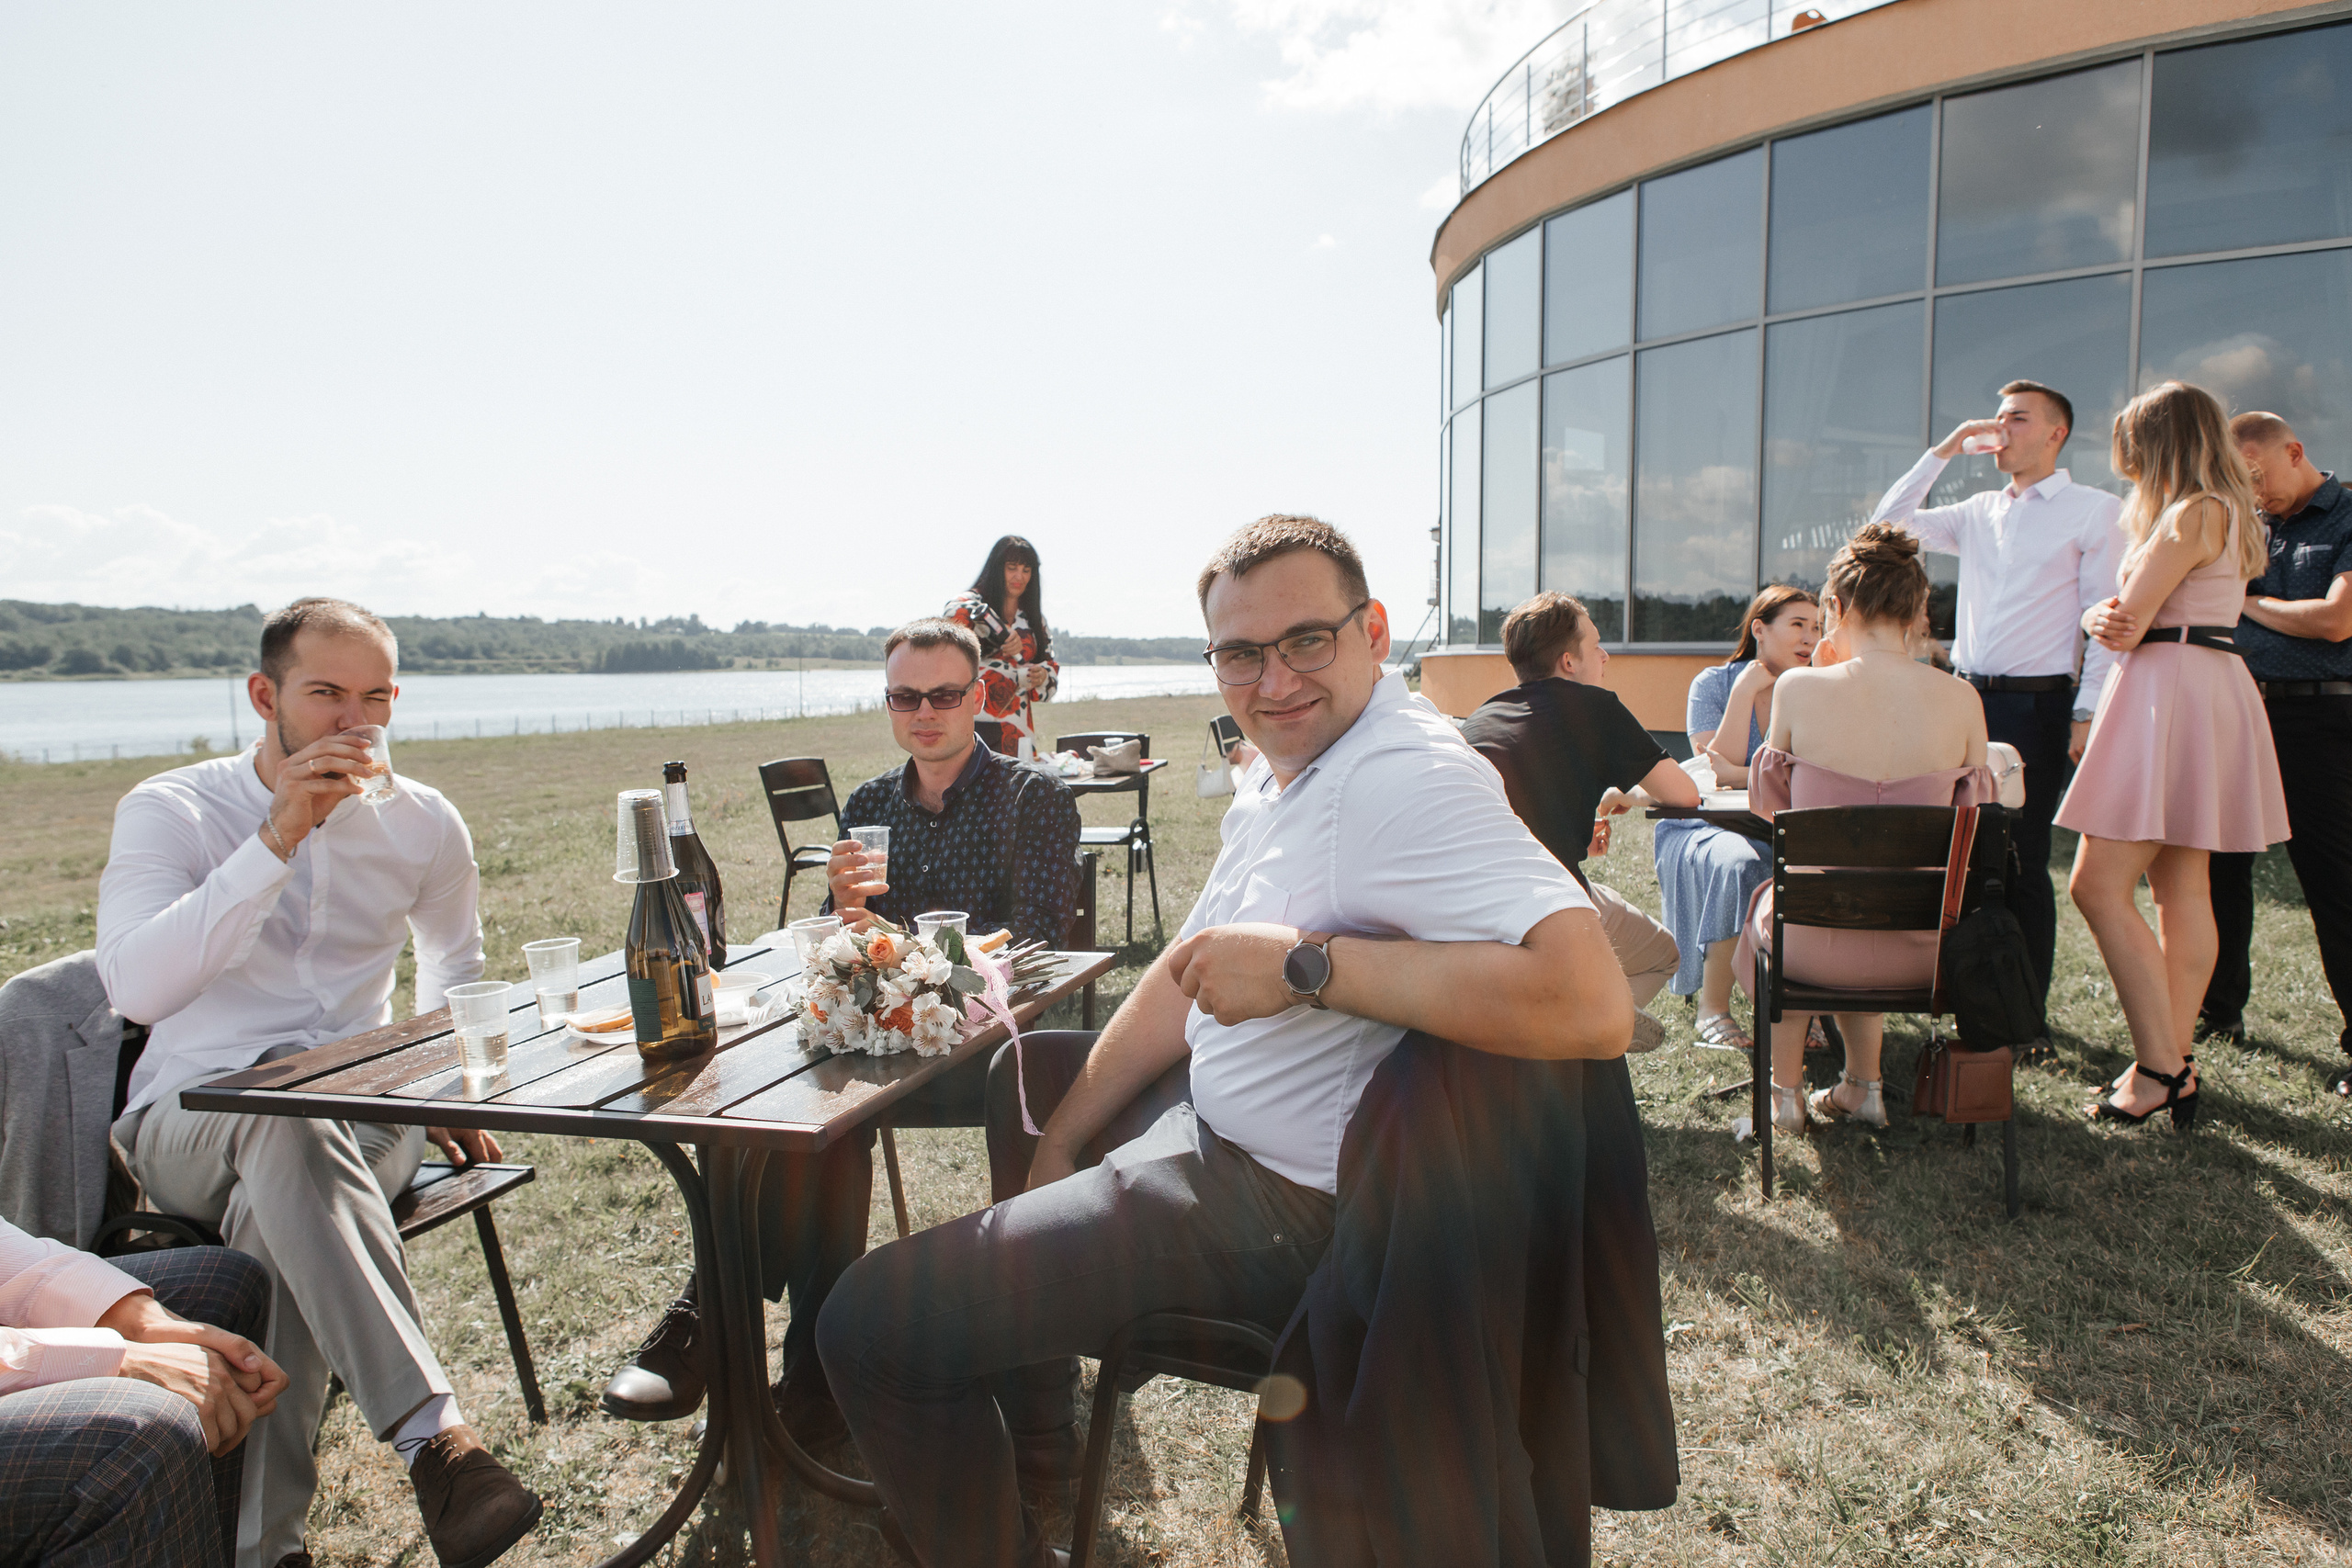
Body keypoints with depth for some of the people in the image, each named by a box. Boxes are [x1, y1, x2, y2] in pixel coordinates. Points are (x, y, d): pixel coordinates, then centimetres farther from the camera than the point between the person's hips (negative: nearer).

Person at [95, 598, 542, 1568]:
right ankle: (431, 1432, -47)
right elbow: (134, 987, -17)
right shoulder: (169, 810, 0)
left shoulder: (422, 823, 9)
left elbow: (454, 963, 28)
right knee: (285, 1111, -39)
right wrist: (278, 838, -23)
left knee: (280, 1221, -35)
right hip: (193, 1119, -2)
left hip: (363, 1119, 2)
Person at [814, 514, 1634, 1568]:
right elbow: (1190, 975, 13)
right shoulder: (1279, 768, 7)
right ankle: (1033, 1383, 48)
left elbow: (1595, 1006, -37)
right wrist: (1059, 1148, 11)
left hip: (1278, 1200, -11)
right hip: (1211, 1115, 11)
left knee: (871, 1323, -14)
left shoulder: (1406, 779, -25)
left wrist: (1308, 962, -32)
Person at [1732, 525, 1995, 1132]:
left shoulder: (1799, 689, -13)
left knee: (1769, 902, 35)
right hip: (1924, 948, 3)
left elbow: (1767, 805, 3)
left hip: (1818, 941, -2)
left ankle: (1786, 1091, 43)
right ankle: (1862, 1086, 44)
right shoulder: (1962, 701, -7)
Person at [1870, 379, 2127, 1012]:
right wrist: (1942, 451, 7)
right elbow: (1890, 523, 11)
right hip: (1967, 696, 5)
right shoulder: (1978, 512, 16)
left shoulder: (2095, 511, 1)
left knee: (2023, 862, -2)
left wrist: (2087, 712, -11)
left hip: (2036, 703, -5)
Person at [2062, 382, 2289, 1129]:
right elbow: (2118, 617, 14)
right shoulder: (2225, 513, 21)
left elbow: (2128, 622, -15)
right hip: (2211, 687, 11)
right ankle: (2174, 1060, 15)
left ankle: (2160, 1068, -9)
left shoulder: (2194, 512, -12)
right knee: (2181, 890, 10)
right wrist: (2104, 617, -8)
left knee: (2098, 885, -11)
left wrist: (2114, 617, 7)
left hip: (2173, 691, -11)